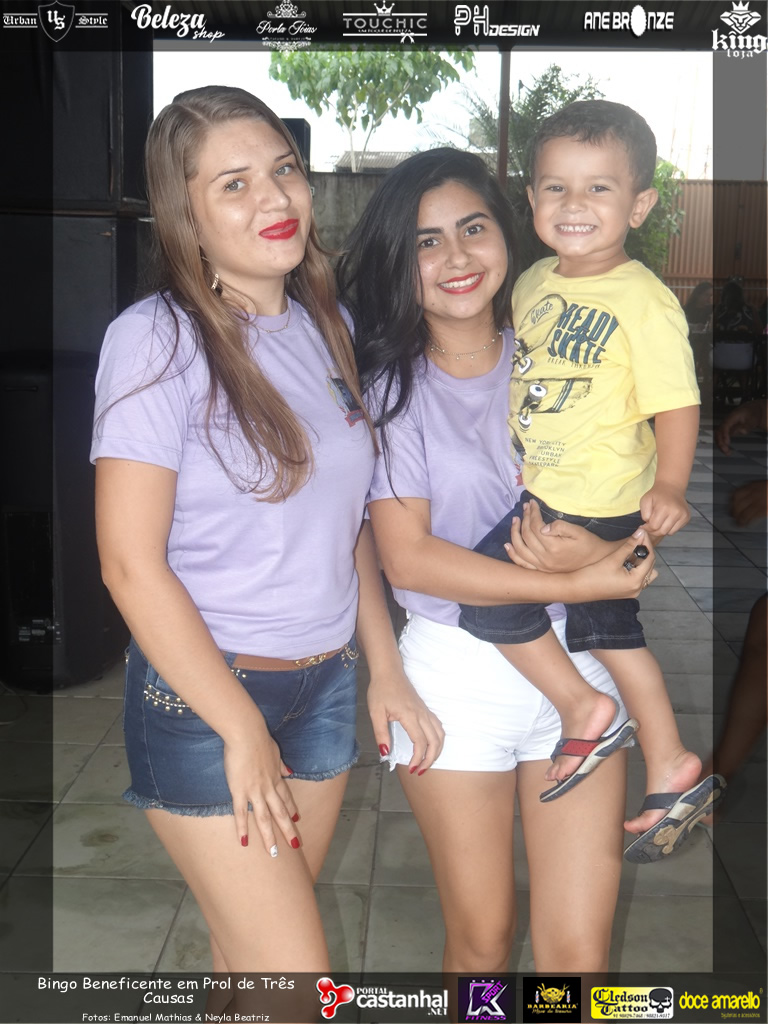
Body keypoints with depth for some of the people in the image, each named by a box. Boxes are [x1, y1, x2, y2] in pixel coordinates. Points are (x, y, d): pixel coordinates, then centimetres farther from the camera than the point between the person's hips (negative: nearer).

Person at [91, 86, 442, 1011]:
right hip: (201, 695, -6)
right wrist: (243, 731, -14)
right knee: (294, 973, 0)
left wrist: (386, 670, 10)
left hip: (324, 683, 6)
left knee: (251, 950, 16)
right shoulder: (157, 339, -15)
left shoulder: (324, 326, 5)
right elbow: (131, 563, -17)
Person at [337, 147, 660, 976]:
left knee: (578, 950, 4)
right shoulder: (390, 386, -4)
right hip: (457, 674, -2)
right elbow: (407, 557, -13)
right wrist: (572, 585, -18)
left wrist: (593, 546, -16)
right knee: (481, 938, 12)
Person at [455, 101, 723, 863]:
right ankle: (672, 772, 32)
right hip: (543, 491, 8)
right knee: (607, 626, 17)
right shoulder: (534, 283, 4)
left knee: (487, 591, -6)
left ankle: (581, 710, 15)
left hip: (598, 505, -8)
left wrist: (669, 486, -29)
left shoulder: (643, 301, -19)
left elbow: (678, 402, -20)